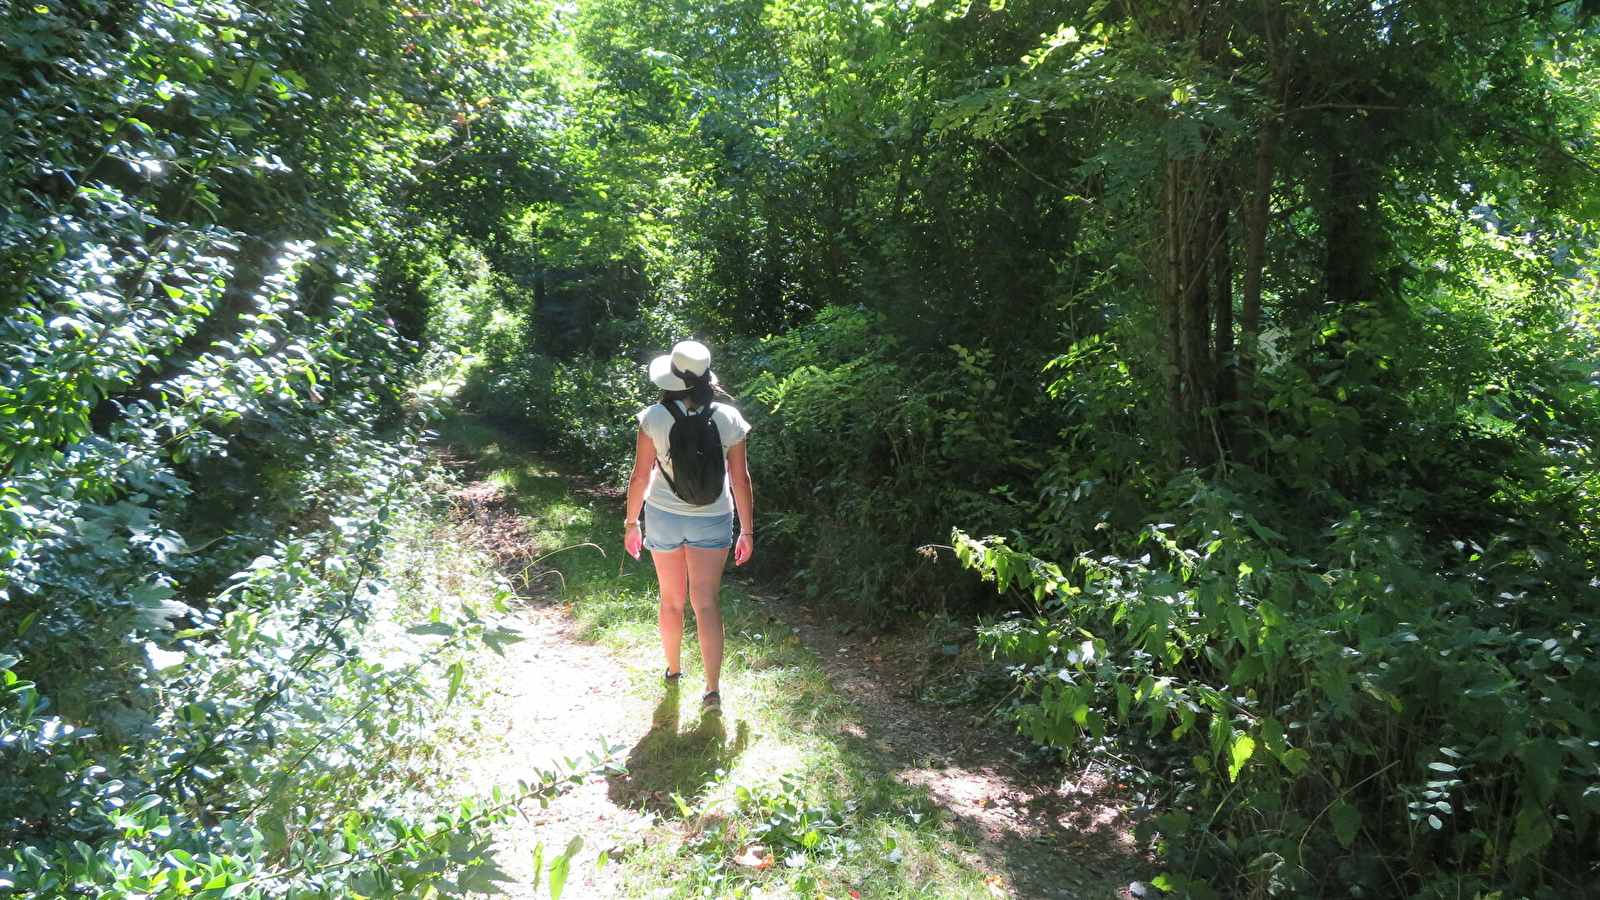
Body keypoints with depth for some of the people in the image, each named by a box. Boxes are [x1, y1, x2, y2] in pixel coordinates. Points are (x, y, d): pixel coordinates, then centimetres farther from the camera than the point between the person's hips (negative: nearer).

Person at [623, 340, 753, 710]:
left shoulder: (654, 417, -12)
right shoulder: (728, 418, -10)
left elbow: (640, 475, -7)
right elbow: (740, 479, -5)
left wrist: (631, 522, 6)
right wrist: (746, 530, 5)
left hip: (663, 517, 1)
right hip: (712, 519, 0)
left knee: (671, 600, 17)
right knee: (706, 603, 4)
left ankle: (673, 670, 36)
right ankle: (713, 689, 0)